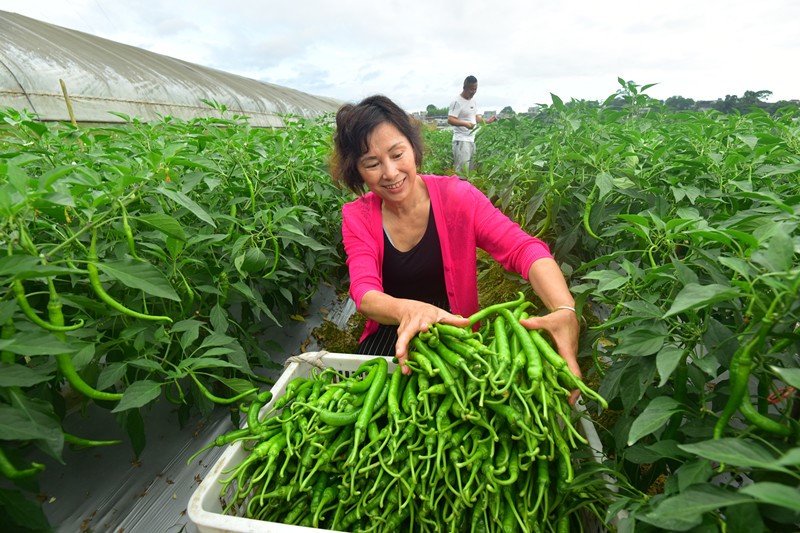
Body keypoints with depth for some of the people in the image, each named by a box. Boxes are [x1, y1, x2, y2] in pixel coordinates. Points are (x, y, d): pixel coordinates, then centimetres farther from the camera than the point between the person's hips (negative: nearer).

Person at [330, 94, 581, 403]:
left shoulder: (456, 196, -13)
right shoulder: (357, 216, -7)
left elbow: (524, 249, -24)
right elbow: (364, 293, -21)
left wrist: (565, 311, -44)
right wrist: (408, 310, -45)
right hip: (386, 338, 2)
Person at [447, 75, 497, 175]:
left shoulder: (474, 101, 17)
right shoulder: (457, 102, -9)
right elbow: (450, 120, -18)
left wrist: (488, 120, 7)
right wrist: (465, 124, -32)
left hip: (472, 140, 9)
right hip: (461, 141, -9)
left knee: (472, 169, 11)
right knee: (462, 170, -13)